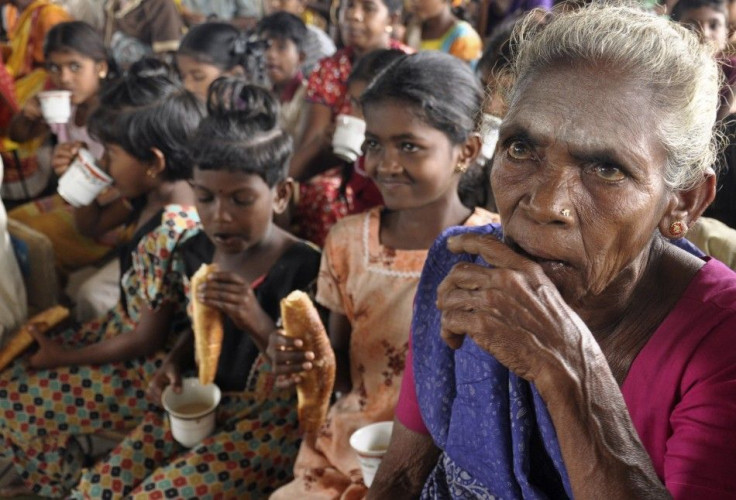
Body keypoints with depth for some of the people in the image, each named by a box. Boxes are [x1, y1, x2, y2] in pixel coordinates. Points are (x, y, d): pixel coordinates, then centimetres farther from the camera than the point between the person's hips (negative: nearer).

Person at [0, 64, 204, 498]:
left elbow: (147, 340, -24)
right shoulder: (157, 198, -6)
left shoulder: (170, 233, -33)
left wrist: (64, 358, -12)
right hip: (125, 328, 9)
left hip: (146, 370, -9)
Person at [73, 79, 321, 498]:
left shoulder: (305, 269, -19)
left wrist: (260, 324, -29)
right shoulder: (199, 252, 1)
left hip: (273, 422, -6)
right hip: (200, 404, 7)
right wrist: (174, 363, 1)